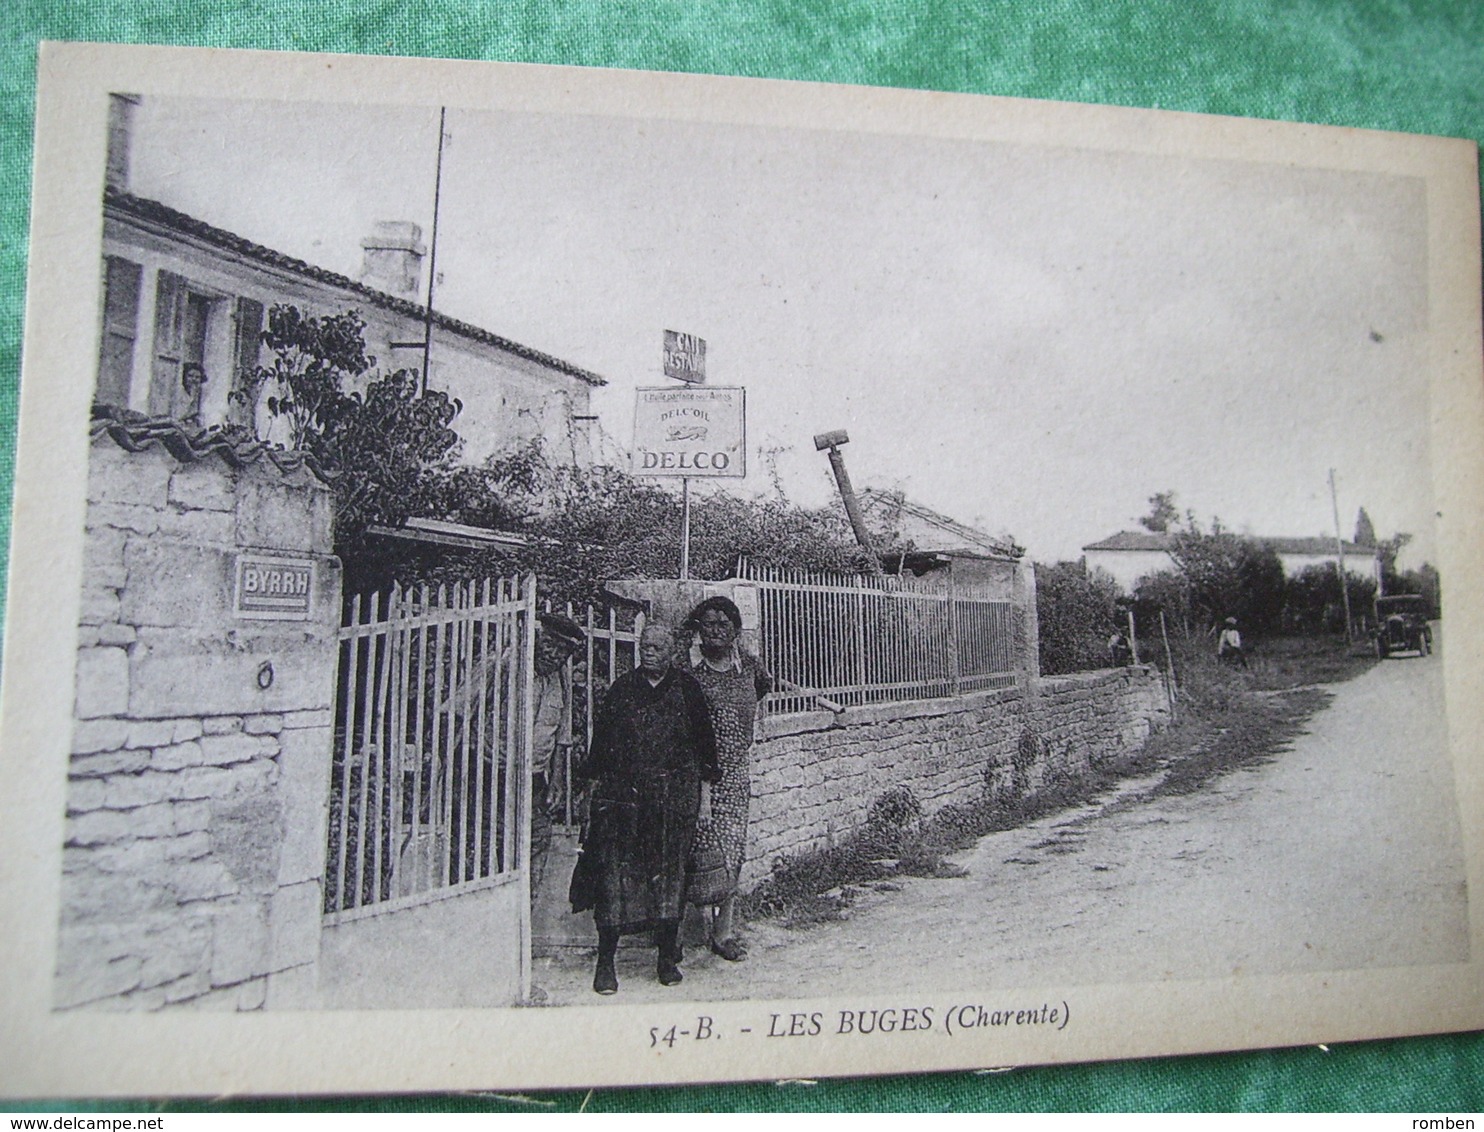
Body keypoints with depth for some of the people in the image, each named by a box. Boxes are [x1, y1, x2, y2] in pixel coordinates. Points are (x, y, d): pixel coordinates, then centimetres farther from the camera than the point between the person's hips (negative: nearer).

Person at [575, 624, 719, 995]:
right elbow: (601, 736, 10)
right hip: (622, 794, 0)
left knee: (670, 871, 2)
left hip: (674, 795, 0)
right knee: (615, 871, -4)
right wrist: (595, 781, 6)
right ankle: (605, 961, 4)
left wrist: (704, 786, 7)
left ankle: (667, 957, 15)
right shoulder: (621, 689, 8)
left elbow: (704, 738, 9)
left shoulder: (687, 689, 6)